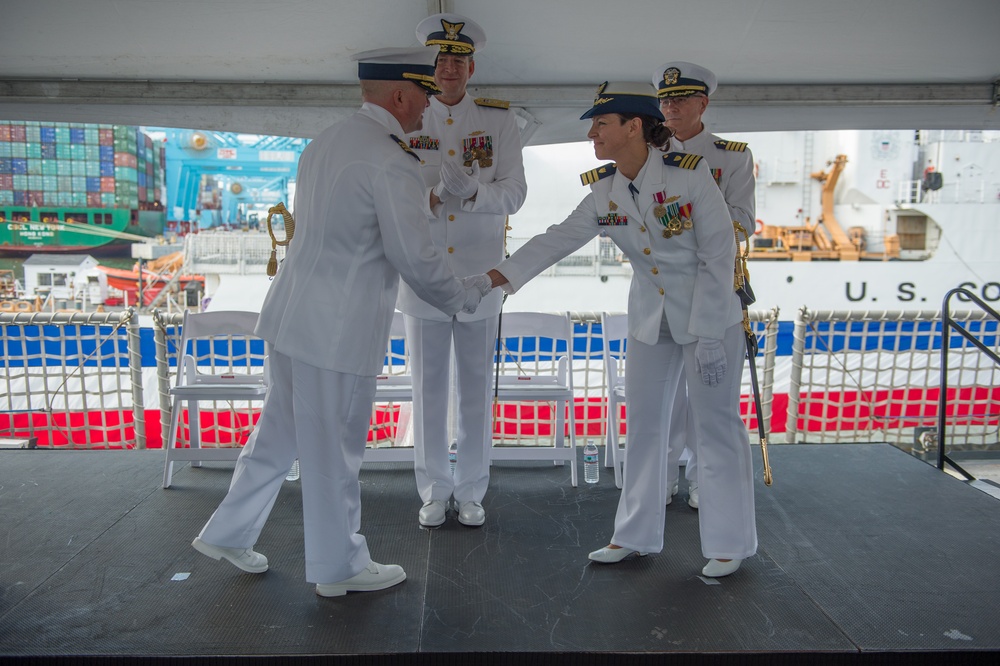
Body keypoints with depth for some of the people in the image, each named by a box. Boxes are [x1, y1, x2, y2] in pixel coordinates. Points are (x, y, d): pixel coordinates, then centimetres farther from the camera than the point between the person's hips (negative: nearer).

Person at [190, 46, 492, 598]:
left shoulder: (324, 143, 11)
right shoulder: (390, 163, -17)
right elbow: (416, 258, -15)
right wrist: (465, 295, 1)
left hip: (292, 314, 9)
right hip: (337, 330, -9)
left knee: (279, 431, 22)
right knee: (335, 451, 6)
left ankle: (228, 533, 37)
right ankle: (339, 567, 25)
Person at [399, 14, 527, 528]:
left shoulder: (498, 119, 5)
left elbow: (514, 191, -3)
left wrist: (474, 192, -23)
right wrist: (434, 195, -22)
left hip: (479, 273, 0)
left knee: (475, 387, 8)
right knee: (428, 387, 7)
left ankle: (471, 493, 24)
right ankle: (434, 491, 24)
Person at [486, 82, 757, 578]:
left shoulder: (689, 173, -20)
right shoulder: (603, 190, -3)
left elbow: (719, 256, -18)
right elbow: (560, 238, -4)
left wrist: (708, 336, -18)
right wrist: (503, 274, -16)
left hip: (711, 315, -5)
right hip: (650, 319, 6)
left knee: (716, 426, 3)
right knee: (642, 425, 10)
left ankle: (730, 543, 20)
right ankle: (636, 534, 25)